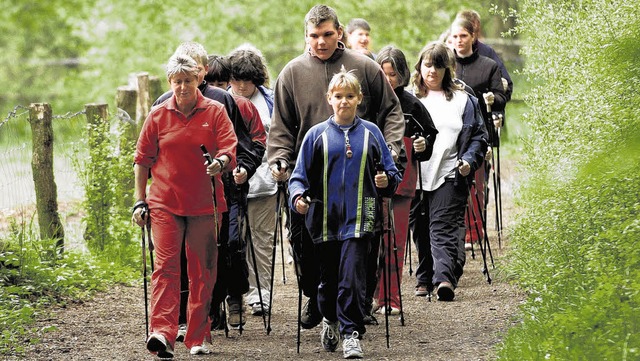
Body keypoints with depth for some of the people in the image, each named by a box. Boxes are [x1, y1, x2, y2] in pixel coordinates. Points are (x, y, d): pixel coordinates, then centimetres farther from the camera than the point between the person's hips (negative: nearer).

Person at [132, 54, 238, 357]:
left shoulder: (214, 112, 3)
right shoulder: (158, 115, 6)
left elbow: (230, 150, -4)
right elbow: (142, 159, 10)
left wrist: (221, 162, -28)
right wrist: (140, 201, 6)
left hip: (204, 204, 0)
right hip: (165, 203, 0)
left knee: (202, 271, 5)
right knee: (165, 265, -11)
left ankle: (198, 337, 14)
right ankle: (161, 332, -21)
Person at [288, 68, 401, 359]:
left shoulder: (370, 133, 7)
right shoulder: (317, 135, 5)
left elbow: (390, 171, 12)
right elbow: (299, 175, 6)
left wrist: (387, 180, -10)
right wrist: (298, 196, -13)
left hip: (359, 218, -1)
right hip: (325, 218, 1)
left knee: (352, 276, -12)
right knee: (329, 277, 10)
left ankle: (351, 334, -8)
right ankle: (330, 320, 37)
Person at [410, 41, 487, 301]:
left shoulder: (461, 100, 11)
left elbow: (478, 135, 12)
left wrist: (469, 161, -3)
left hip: (449, 175, -2)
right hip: (414, 175, 2)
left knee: (443, 227, -13)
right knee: (420, 230, 5)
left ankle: (444, 277, -25)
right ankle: (424, 279, 15)